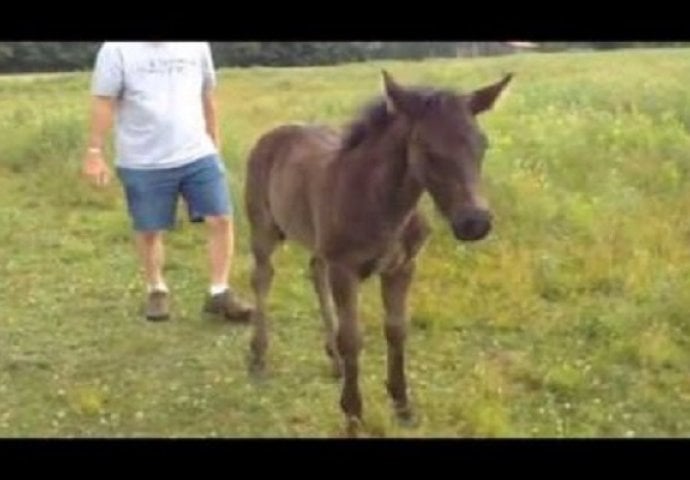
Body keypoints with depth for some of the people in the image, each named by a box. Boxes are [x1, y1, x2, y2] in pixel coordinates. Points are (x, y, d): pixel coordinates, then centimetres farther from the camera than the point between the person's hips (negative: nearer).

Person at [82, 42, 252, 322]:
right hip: (143, 163, -3)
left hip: (198, 155, 3)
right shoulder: (117, 50, -7)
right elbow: (103, 102, -7)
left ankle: (219, 292, 10)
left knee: (221, 219, -3)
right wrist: (94, 153, -10)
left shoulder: (197, 45, 5)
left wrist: (215, 141, 19)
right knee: (149, 230, 9)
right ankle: (156, 290, 32)